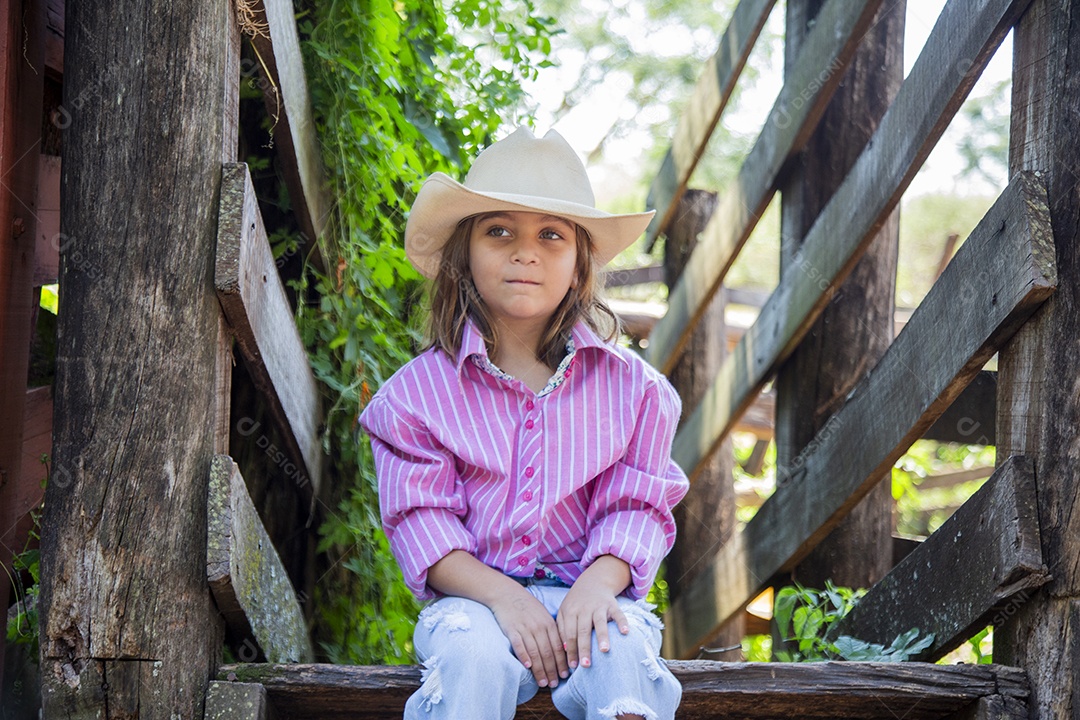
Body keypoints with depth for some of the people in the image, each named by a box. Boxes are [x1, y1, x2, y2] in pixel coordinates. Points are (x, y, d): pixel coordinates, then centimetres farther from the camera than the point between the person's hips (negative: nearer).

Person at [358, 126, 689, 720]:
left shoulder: (628, 384, 8)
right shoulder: (419, 390, 4)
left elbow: (637, 505, 3)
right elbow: (420, 520, -2)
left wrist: (598, 584, -19)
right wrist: (501, 596, -19)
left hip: (587, 590, 1)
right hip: (474, 594, -1)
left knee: (621, 652, -33)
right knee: (473, 657, -35)